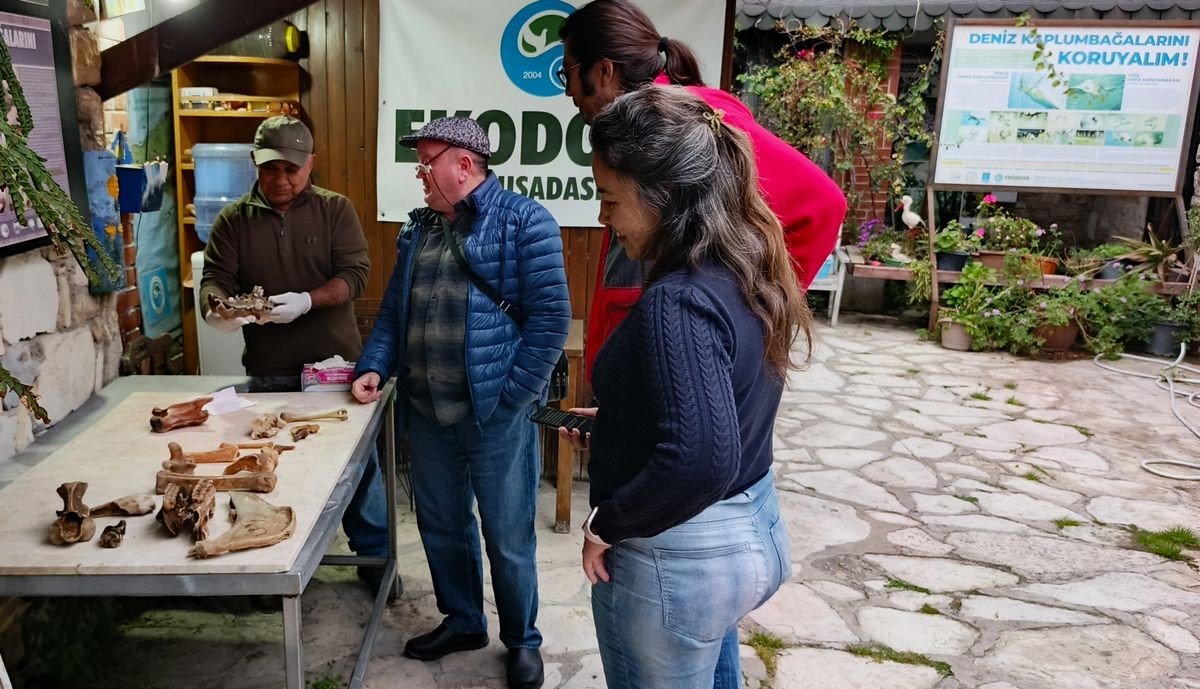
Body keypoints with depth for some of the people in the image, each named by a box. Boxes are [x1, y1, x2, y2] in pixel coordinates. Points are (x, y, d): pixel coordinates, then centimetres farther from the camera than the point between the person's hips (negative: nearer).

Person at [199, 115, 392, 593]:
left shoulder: (335, 209, 0)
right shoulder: (233, 220, 4)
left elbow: (355, 273, -9)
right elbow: (214, 279, -1)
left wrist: (307, 301, -26)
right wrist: (217, 308, -25)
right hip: (269, 372, 2)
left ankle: (374, 555, 24)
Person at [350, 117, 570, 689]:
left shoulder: (524, 222, -9)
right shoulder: (419, 228, 12)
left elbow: (550, 317, -14)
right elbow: (393, 310, 17)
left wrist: (511, 397, -15)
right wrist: (374, 367, 1)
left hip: (495, 416, -6)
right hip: (425, 414, 6)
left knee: (508, 538, 8)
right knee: (441, 526, 19)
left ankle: (522, 641, 30)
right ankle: (462, 621, 41)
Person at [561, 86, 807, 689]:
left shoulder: (677, 303, -27)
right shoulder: (744, 272, 1)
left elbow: (700, 458, -36)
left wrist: (610, 523, -21)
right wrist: (617, 426, 13)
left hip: (678, 560, -8)